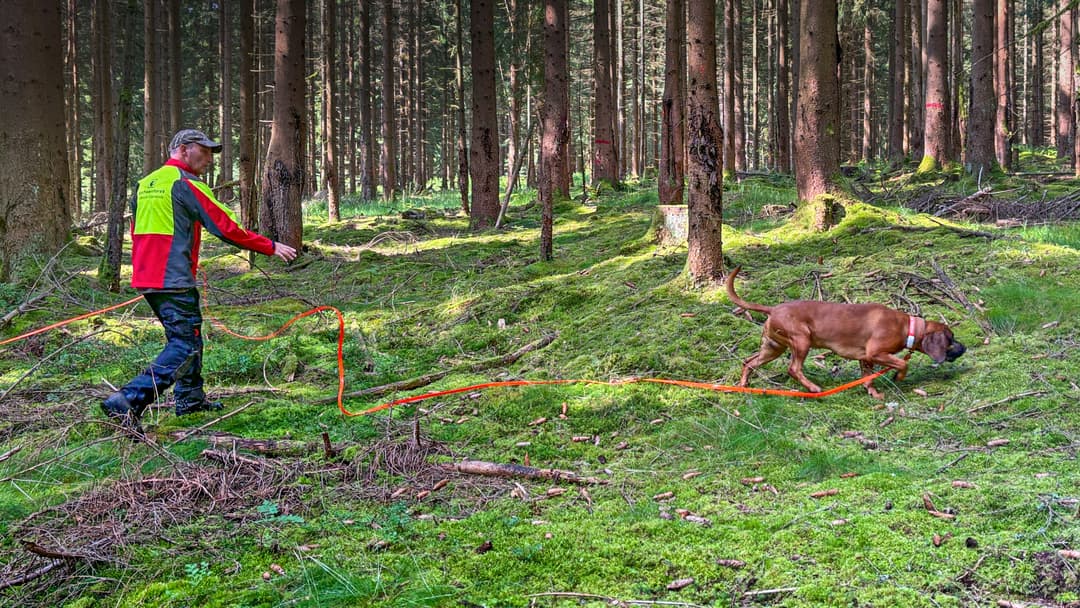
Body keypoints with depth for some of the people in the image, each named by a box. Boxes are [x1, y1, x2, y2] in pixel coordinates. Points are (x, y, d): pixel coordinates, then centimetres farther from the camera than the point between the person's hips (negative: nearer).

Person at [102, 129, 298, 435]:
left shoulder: (146, 183, 17)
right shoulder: (186, 184, -10)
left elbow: (136, 233, 25)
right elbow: (226, 228, -11)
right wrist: (271, 247, -3)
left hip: (146, 279, 9)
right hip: (173, 281, -9)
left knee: (188, 336, 23)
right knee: (184, 346, -9)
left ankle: (190, 398, 33)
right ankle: (127, 402, -21)